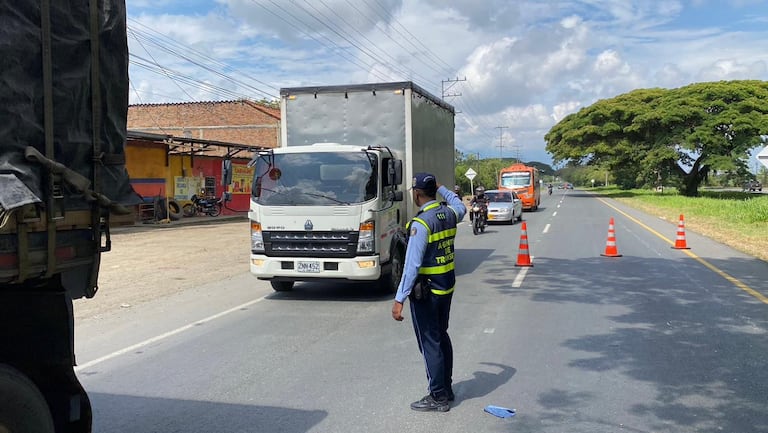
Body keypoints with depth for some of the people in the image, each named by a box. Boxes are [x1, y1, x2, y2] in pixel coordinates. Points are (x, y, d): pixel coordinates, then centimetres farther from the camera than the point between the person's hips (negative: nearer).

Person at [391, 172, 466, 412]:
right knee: (442, 337, 20)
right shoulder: (449, 213, 1)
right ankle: (446, 388, 30)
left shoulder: (420, 223, -22)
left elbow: (412, 265, -25)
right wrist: (440, 188, 29)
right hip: (447, 287, 8)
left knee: (429, 343, 1)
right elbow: (460, 206, 29)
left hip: (426, 292, -8)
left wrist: (399, 300, -22)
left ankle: (438, 397, 9)